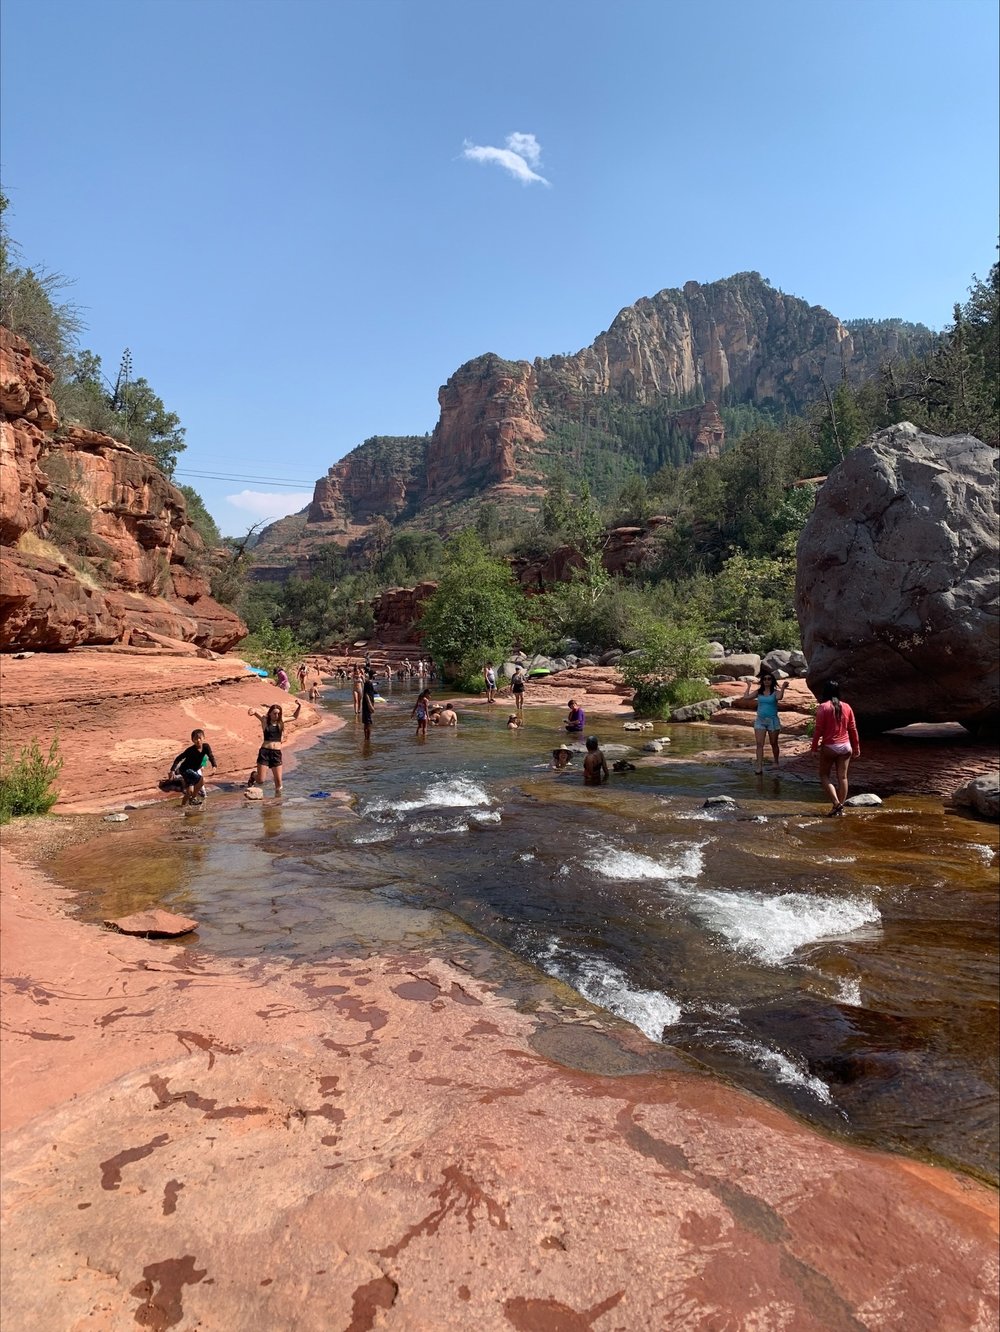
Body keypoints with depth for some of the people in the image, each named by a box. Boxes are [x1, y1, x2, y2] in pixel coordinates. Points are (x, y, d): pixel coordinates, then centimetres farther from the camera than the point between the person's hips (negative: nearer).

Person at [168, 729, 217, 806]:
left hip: (194, 770, 6)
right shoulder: (191, 750, -25)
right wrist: (172, 770, -30)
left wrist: (214, 766, -28)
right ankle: (193, 798, -7)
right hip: (185, 769, -6)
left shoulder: (206, 746, -12)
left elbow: (211, 756, -9)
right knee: (201, 779, -22)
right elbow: (178, 758, -22)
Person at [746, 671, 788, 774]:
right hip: (760, 720, 2)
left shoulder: (775, 692, -4)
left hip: (773, 720, -2)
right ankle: (759, 766, -11)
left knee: (774, 743, 12)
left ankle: (776, 762, 33)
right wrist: (748, 686, 4)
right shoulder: (759, 692, 5)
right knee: (759, 744, -7)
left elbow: (779, 697, -26)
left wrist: (783, 688, -27)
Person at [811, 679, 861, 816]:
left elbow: (818, 729, -12)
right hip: (845, 746, 4)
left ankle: (836, 803, -8)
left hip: (829, 747, -4)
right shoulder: (847, 707, 4)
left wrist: (814, 747, -5)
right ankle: (841, 807, 11)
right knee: (842, 777, 8)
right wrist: (856, 747, 15)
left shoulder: (823, 707, -10)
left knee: (825, 775, 7)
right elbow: (853, 729, 8)